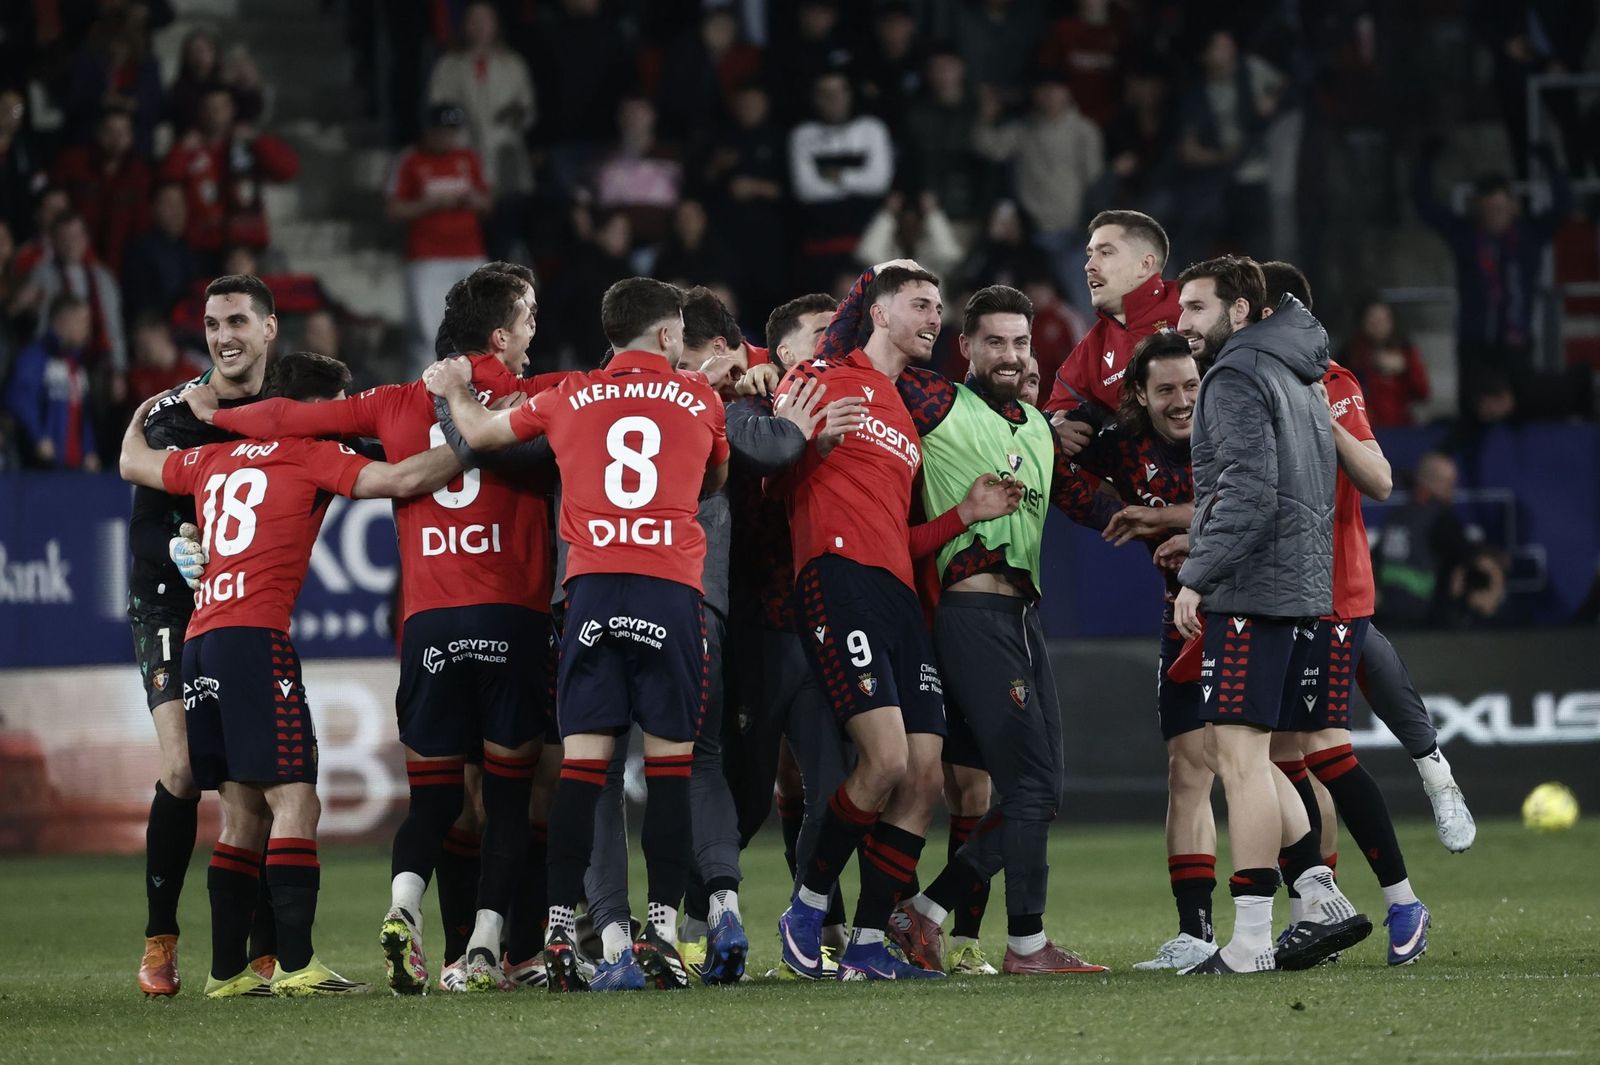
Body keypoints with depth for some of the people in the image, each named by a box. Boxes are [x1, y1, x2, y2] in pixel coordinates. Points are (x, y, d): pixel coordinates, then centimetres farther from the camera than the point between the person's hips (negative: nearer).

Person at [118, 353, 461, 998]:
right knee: (294, 803, -11)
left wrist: (155, 408, 56)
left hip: (199, 639, 8)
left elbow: (133, 462, 37)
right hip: (256, 635, -8)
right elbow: (402, 480, -8)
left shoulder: (213, 459, 21)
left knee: (243, 812, 10)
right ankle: (295, 965, -21)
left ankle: (227, 970, 8)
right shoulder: (311, 456, 3)